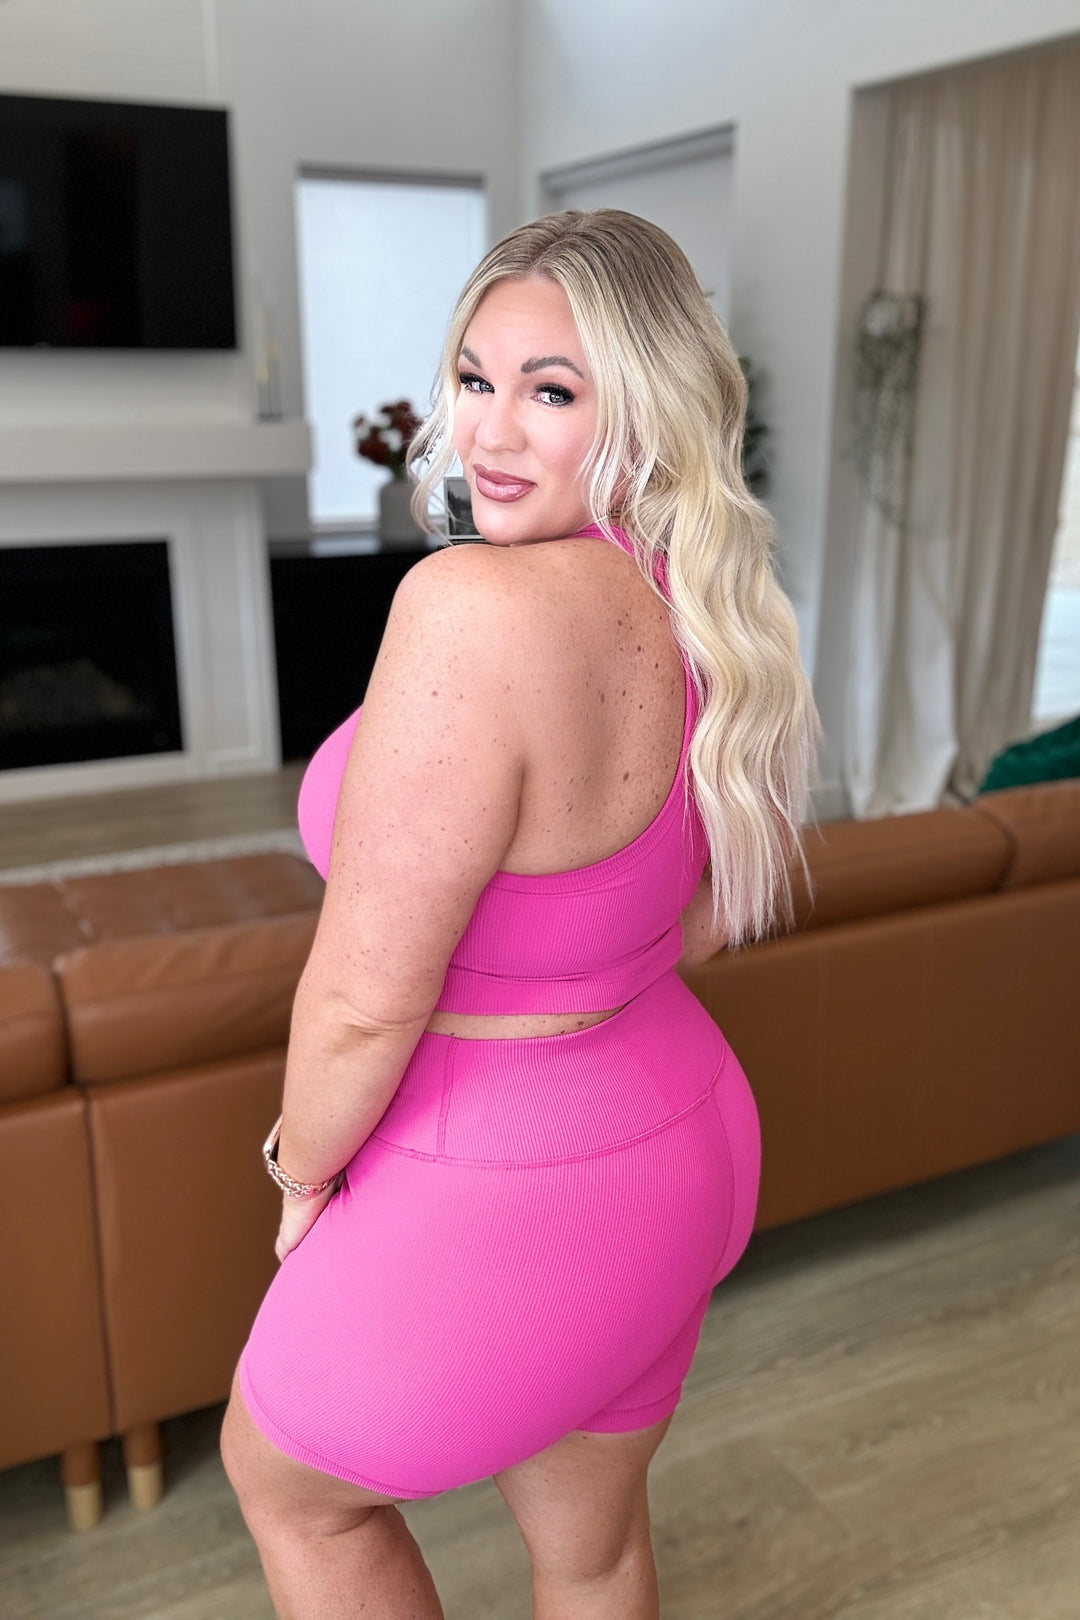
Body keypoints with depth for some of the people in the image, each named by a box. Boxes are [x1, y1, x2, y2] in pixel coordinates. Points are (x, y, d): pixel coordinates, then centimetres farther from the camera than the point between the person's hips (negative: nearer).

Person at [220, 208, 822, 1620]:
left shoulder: (474, 607, -30)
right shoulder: (712, 611, -3)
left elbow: (364, 998, -26)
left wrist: (305, 1177, -6)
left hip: (499, 1209, -7)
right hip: (677, 1148, 8)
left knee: (288, 1481, 26)